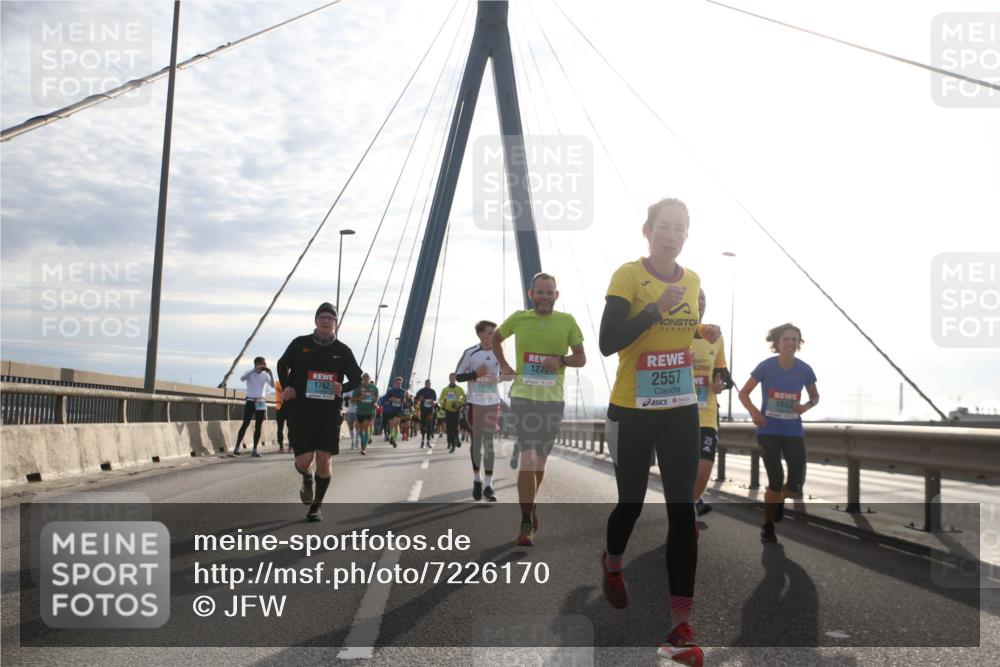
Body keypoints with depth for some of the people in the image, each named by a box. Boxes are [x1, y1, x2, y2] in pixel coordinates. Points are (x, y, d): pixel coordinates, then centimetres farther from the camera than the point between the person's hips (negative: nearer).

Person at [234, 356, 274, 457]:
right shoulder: (250, 373, -3)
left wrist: (271, 373, -20)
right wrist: (254, 369, -30)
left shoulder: (265, 375, 5)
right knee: (245, 424, -11)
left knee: (258, 426, 3)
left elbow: (273, 385, -7)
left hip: (261, 403, 3)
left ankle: (255, 450, 6)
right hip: (250, 402, -3)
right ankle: (237, 447, -8)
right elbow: (242, 378, -24)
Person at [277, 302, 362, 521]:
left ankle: (316, 506, 17)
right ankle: (307, 479, 32)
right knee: (304, 460, -7)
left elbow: (356, 377, 14)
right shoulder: (300, 344, 2)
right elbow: (282, 365, 17)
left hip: (329, 413, 1)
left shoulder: (342, 350, 4)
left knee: (323, 460, -4)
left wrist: (342, 388, -7)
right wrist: (286, 387, -1)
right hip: (300, 411, 0)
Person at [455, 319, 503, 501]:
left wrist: (498, 378, -6)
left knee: (489, 442, -3)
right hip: (475, 402, -1)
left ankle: (488, 485, -2)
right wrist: (476, 374, -17)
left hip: (493, 403, 1)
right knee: (476, 441, 7)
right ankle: (477, 479, 25)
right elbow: (458, 376, -2)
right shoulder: (470, 353, -6)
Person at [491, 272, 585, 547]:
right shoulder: (518, 318, 1)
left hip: (553, 399, 2)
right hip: (523, 396, -2)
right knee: (528, 458, -10)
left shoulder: (567, 321, 0)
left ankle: (530, 505, 40)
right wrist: (503, 366, 7)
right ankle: (526, 523, -5)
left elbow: (581, 358, 4)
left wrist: (561, 361, -16)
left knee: (541, 459, 15)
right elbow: (495, 339, 19)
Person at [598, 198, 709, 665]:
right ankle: (612, 564, 47)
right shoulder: (627, 276, -12)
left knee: (682, 509, -3)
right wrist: (656, 308, -27)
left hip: (680, 411, 4)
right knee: (631, 501, 12)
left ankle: (680, 627, 2)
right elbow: (607, 343, -21)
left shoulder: (693, 281, 6)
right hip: (632, 412, -4)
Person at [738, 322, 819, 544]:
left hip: (794, 432, 3)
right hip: (769, 431, -3)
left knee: (796, 483, -2)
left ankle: (779, 502, 34)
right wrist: (754, 412, -22)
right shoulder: (766, 366, -10)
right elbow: (743, 393, -4)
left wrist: (806, 406, -11)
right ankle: (767, 526, 13)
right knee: (776, 481, -8)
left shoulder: (805, 370, -4)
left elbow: (815, 396, 12)